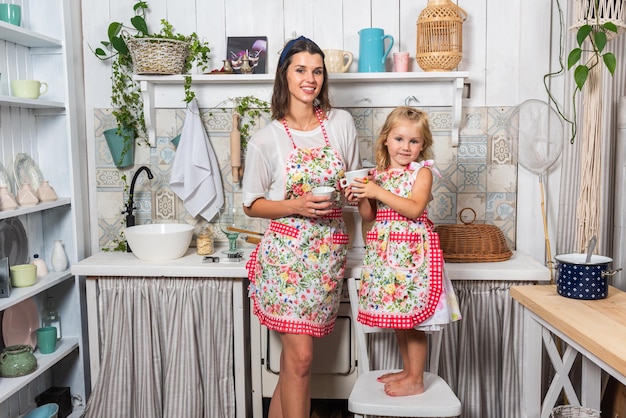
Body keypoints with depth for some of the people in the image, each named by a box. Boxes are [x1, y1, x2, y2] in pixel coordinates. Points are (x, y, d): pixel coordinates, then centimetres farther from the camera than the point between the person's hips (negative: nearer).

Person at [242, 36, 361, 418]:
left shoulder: (342, 122, 5)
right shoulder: (267, 138, -4)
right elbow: (252, 204, 1)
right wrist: (297, 206, -16)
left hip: (329, 250, 3)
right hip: (287, 250, -3)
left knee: (295, 356, 10)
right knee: (300, 357, -4)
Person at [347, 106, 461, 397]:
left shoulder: (422, 171, -6)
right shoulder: (377, 174, 9)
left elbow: (414, 209, -20)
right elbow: (370, 216, 12)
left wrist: (378, 192, -22)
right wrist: (361, 199, -7)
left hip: (413, 250, -6)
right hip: (386, 250, 6)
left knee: (413, 318, 1)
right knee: (396, 315, 15)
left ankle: (415, 380, 16)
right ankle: (408, 370, 31)